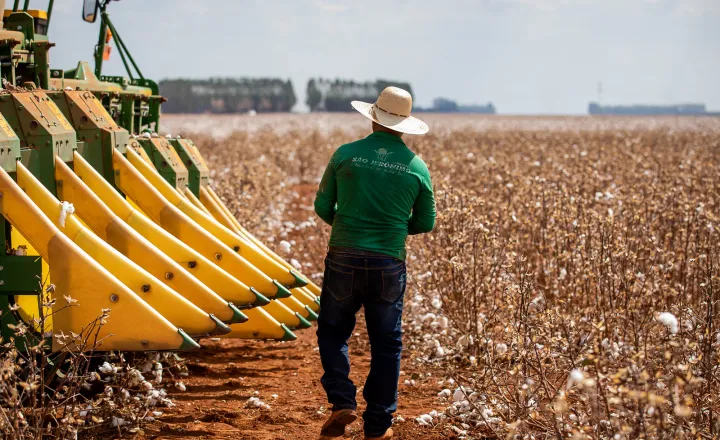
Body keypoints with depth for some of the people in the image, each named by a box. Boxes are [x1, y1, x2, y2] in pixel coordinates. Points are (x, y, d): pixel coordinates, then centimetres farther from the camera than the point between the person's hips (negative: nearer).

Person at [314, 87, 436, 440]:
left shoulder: (346, 154, -4)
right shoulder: (416, 166, 0)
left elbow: (323, 206, 3)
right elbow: (425, 223, 8)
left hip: (344, 258, -1)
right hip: (388, 265, 1)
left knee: (333, 331, 17)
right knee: (386, 344, 11)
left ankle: (342, 402, 0)